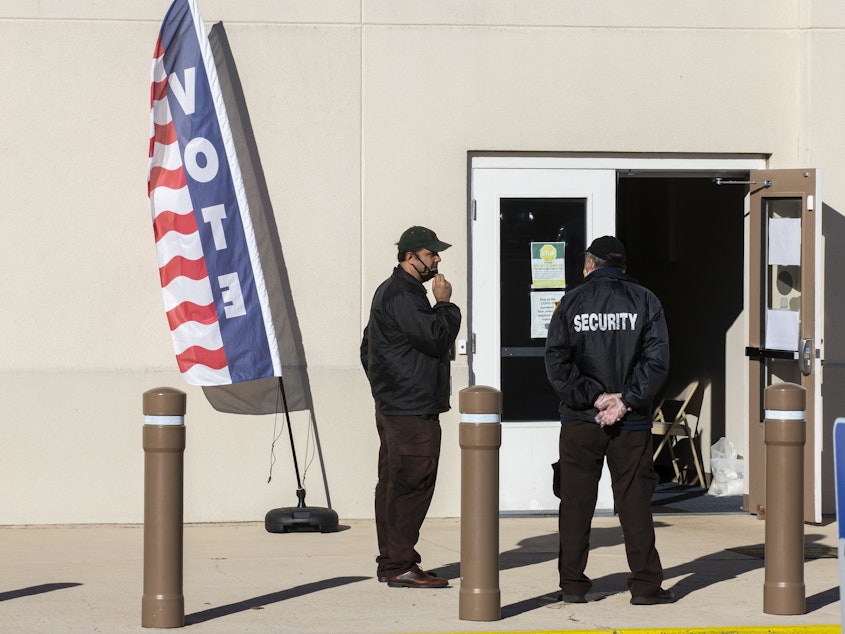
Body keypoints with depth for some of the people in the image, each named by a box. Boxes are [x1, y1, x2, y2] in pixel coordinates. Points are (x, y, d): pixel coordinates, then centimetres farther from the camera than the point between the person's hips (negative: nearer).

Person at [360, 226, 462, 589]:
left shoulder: (390, 291, 21)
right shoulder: (402, 295, -15)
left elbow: (368, 350, 26)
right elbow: (435, 337, -22)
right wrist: (444, 304, -7)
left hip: (393, 406, 11)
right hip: (412, 411, -11)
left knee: (394, 486, 13)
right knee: (411, 484, -10)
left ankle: (389, 562, 18)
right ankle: (400, 566, -8)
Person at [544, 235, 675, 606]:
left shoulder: (571, 303, 2)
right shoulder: (644, 301, 2)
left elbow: (557, 362, -6)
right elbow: (657, 359, -8)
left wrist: (593, 397, -8)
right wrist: (625, 400, -11)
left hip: (580, 421, 0)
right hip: (632, 423, 0)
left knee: (576, 502, 6)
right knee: (635, 502, 4)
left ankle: (572, 584, 7)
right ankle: (645, 585, 4)